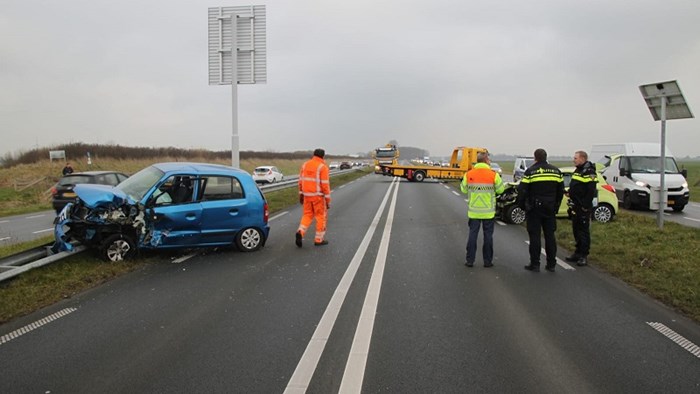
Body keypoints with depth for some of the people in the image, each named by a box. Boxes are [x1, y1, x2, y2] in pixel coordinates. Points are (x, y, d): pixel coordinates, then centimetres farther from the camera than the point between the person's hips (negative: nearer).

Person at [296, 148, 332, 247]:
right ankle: (319, 240, 13)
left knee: (307, 215, 15)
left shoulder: (305, 165, 6)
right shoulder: (323, 167, -12)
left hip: (307, 195, 5)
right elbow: (325, 184, -15)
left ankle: (300, 233, -8)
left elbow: (301, 181, 9)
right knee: (321, 217, 8)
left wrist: (301, 195, 18)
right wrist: (328, 200, -10)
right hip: (318, 195, -5)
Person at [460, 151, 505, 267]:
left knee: (472, 235, 8)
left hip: (474, 211, 1)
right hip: (488, 211, -1)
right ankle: (487, 261, 14)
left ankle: (470, 260, 10)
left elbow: (464, 190, 3)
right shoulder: (493, 174, -9)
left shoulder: (468, 174, -5)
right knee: (488, 236, 8)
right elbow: (500, 189, -2)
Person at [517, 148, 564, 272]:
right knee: (550, 235, 10)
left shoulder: (530, 171, -10)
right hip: (550, 209, 5)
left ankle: (535, 264, 2)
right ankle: (551, 264, 15)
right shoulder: (556, 171, 7)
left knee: (535, 236, -1)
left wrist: (522, 205, 2)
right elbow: (561, 191, 14)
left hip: (534, 209, -5)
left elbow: (522, 190, -11)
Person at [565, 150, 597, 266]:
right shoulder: (577, 171, 16)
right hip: (575, 207, 9)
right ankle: (578, 253, 23)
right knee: (576, 230, 14)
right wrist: (572, 204, 15)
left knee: (583, 231, -4)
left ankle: (584, 256, 1)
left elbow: (591, 192, -20)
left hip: (583, 208, -9)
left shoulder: (589, 173, -14)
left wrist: (585, 207, -21)